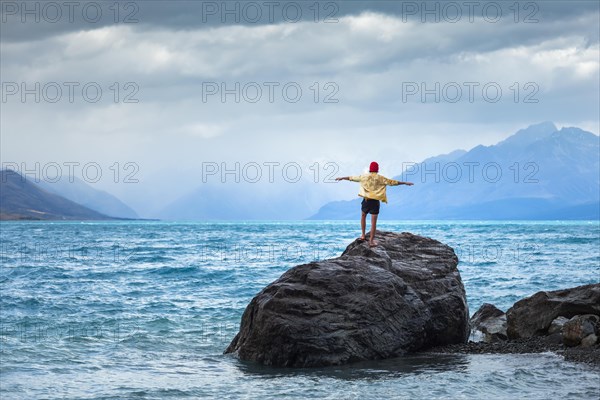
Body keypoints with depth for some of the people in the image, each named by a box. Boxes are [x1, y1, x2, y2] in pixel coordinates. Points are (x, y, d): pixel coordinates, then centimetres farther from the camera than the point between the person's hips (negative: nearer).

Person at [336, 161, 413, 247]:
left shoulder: (364, 177, 3)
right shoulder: (380, 178, -3)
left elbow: (352, 178, 15)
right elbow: (393, 182, 0)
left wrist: (342, 178, 30)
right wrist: (405, 183, 9)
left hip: (366, 200, 2)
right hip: (375, 201, -2)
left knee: (363, 216, 26)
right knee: (373, 221, -2)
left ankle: (363, 235, 25)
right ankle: (371, 241, -5)